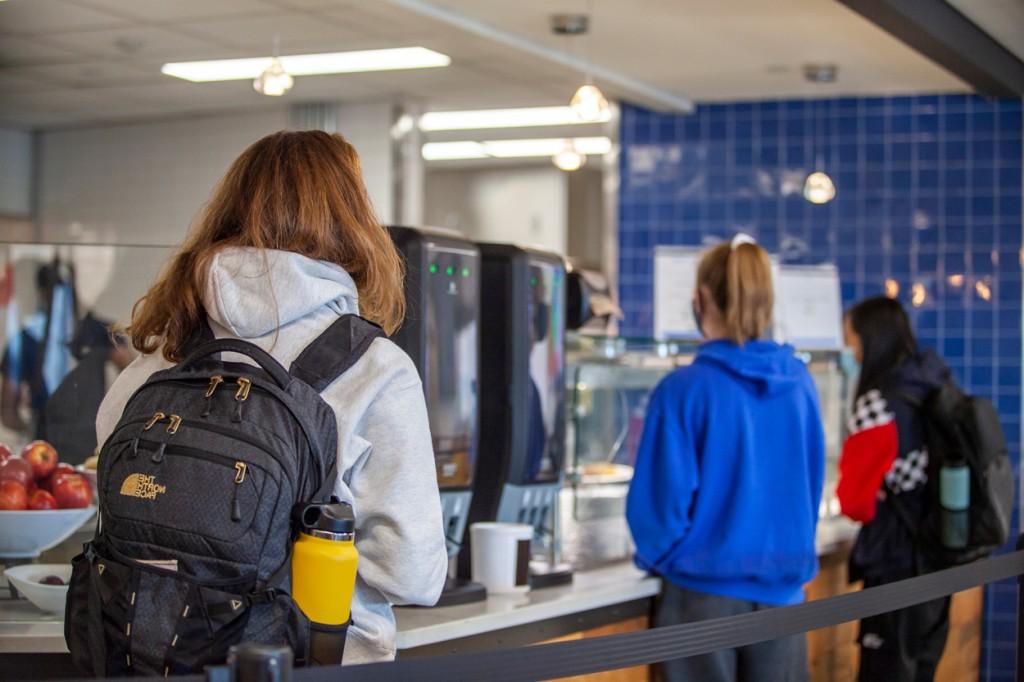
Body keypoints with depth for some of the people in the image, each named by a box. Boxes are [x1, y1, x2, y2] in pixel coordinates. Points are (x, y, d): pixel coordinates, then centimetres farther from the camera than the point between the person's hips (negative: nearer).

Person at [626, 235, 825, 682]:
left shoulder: (685, 390, -14)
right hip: (783, 586, 4)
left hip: (705, 589, -3)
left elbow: (663, 496, -10)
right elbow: (812, 485, 10)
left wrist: (657, 557, 9)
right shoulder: (799, 383, -1)